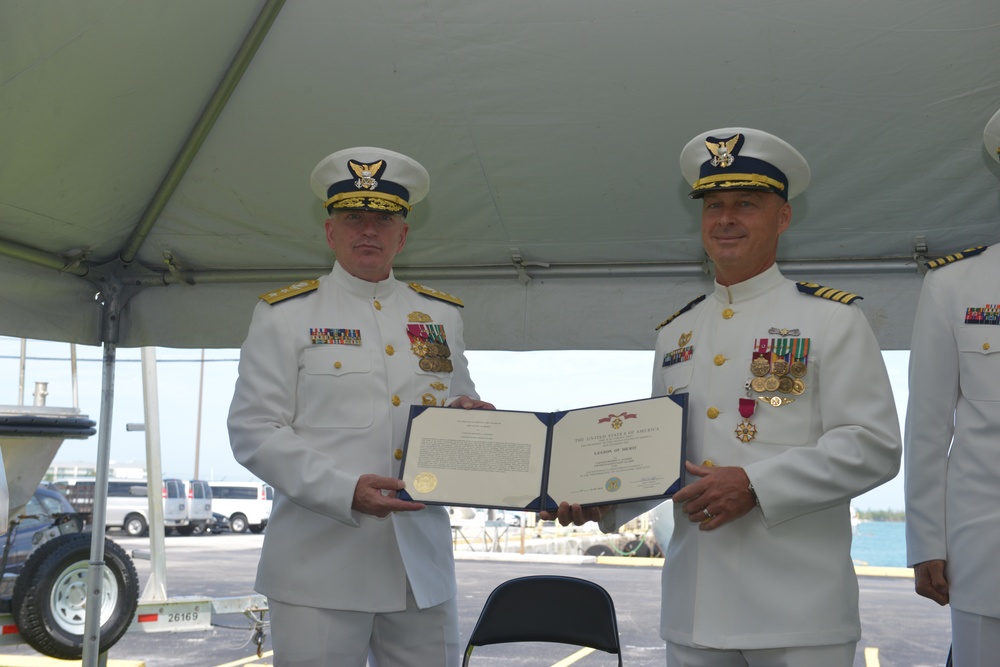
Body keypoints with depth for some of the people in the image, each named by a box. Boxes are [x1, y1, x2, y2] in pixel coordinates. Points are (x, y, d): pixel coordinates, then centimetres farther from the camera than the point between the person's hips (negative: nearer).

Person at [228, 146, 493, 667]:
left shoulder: (442, 315, 14)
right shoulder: (285, 314, 2)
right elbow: (253, 431, -5)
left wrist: (469, 415, -4)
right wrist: (344, 491, -19)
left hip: (422, 563, 4)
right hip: (321, 570, -3)